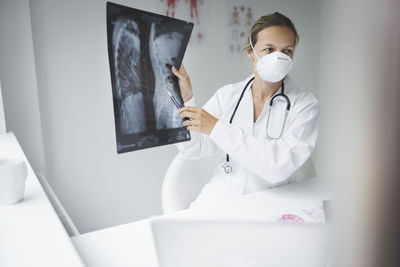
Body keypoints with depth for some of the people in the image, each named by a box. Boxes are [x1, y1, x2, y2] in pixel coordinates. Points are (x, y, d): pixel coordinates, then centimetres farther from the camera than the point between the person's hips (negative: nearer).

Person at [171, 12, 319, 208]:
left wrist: (217, 128, -21)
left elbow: (281, 166, -20)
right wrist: (185, 99, -11)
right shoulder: (228, 95, 3)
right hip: (217, 200, 1)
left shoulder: (305, 105, -5)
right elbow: (193, 149, 2)